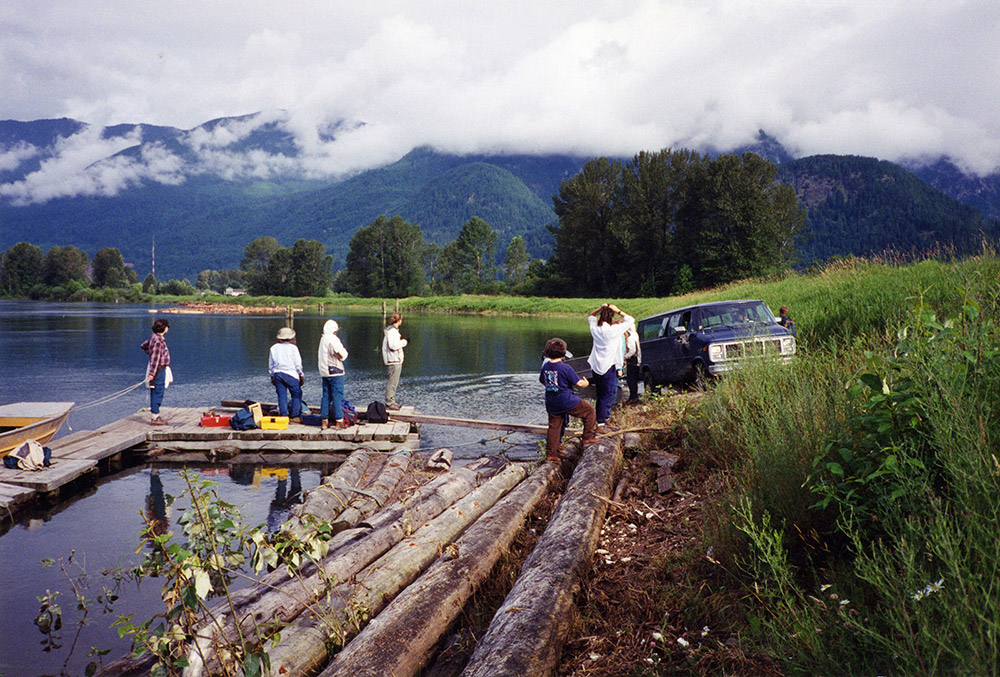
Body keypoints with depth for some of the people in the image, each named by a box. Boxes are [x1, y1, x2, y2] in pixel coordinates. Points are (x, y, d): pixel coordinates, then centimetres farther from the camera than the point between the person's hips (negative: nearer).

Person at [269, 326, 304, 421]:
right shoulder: (293, 348, -5)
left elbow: (270, 365, 14)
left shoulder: (274, 348, 8)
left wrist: (272, 376, 24)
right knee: (296, 395, 6)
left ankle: (284, 416, 6)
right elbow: (298, 364, -3)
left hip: (277, 374, 4)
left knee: (282, 396, 7)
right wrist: (301, 376, 7)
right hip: (290, 374, -4)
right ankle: (294, 416, 2)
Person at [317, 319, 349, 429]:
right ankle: (339, 421, -6)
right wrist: (345, 350, 6)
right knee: (337, 396, -5)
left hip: (324, 372, 8)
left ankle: (324, 421, 11)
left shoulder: (323, 339, 14)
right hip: (335, 371, -8)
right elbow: (342, 355, -15)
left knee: (326, 396, 10)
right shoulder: (333, 339, -13)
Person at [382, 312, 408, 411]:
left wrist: (401, 341, 14)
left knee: (394, 382, 16)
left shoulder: (393, 330, 16)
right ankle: (389, 403, -3)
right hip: (393, 361, -11)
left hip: (396, 360, 11)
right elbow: (393, 346, -22)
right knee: (392, 382, -7)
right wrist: (402, 342, -9)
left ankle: (392, 401, 23)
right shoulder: (392, 331, -16)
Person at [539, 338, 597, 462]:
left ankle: (550, 454, 13)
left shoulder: (545, 366, 2)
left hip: (551, 404, 6)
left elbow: (542, 381, 19)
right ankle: (588, 437, 14)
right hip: (567, 401, -6)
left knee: (554, 427, 12)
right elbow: (579, 383, -14)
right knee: (589, 411, 12)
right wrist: (586, 383, 8)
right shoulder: (565, 368, -17)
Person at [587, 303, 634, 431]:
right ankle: (601, 423, -4)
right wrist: (618, 311, -3)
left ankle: (602, 420, 17)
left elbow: (590, 318, 24)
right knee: (607, 396, -1)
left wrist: (600, 309, 10)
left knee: (600, 395, 13)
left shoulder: (595, 329, 1)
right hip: (608, 367, -5)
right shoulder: (614, 330, -13)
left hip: (596, 367, 5)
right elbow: (631, 320, -4)